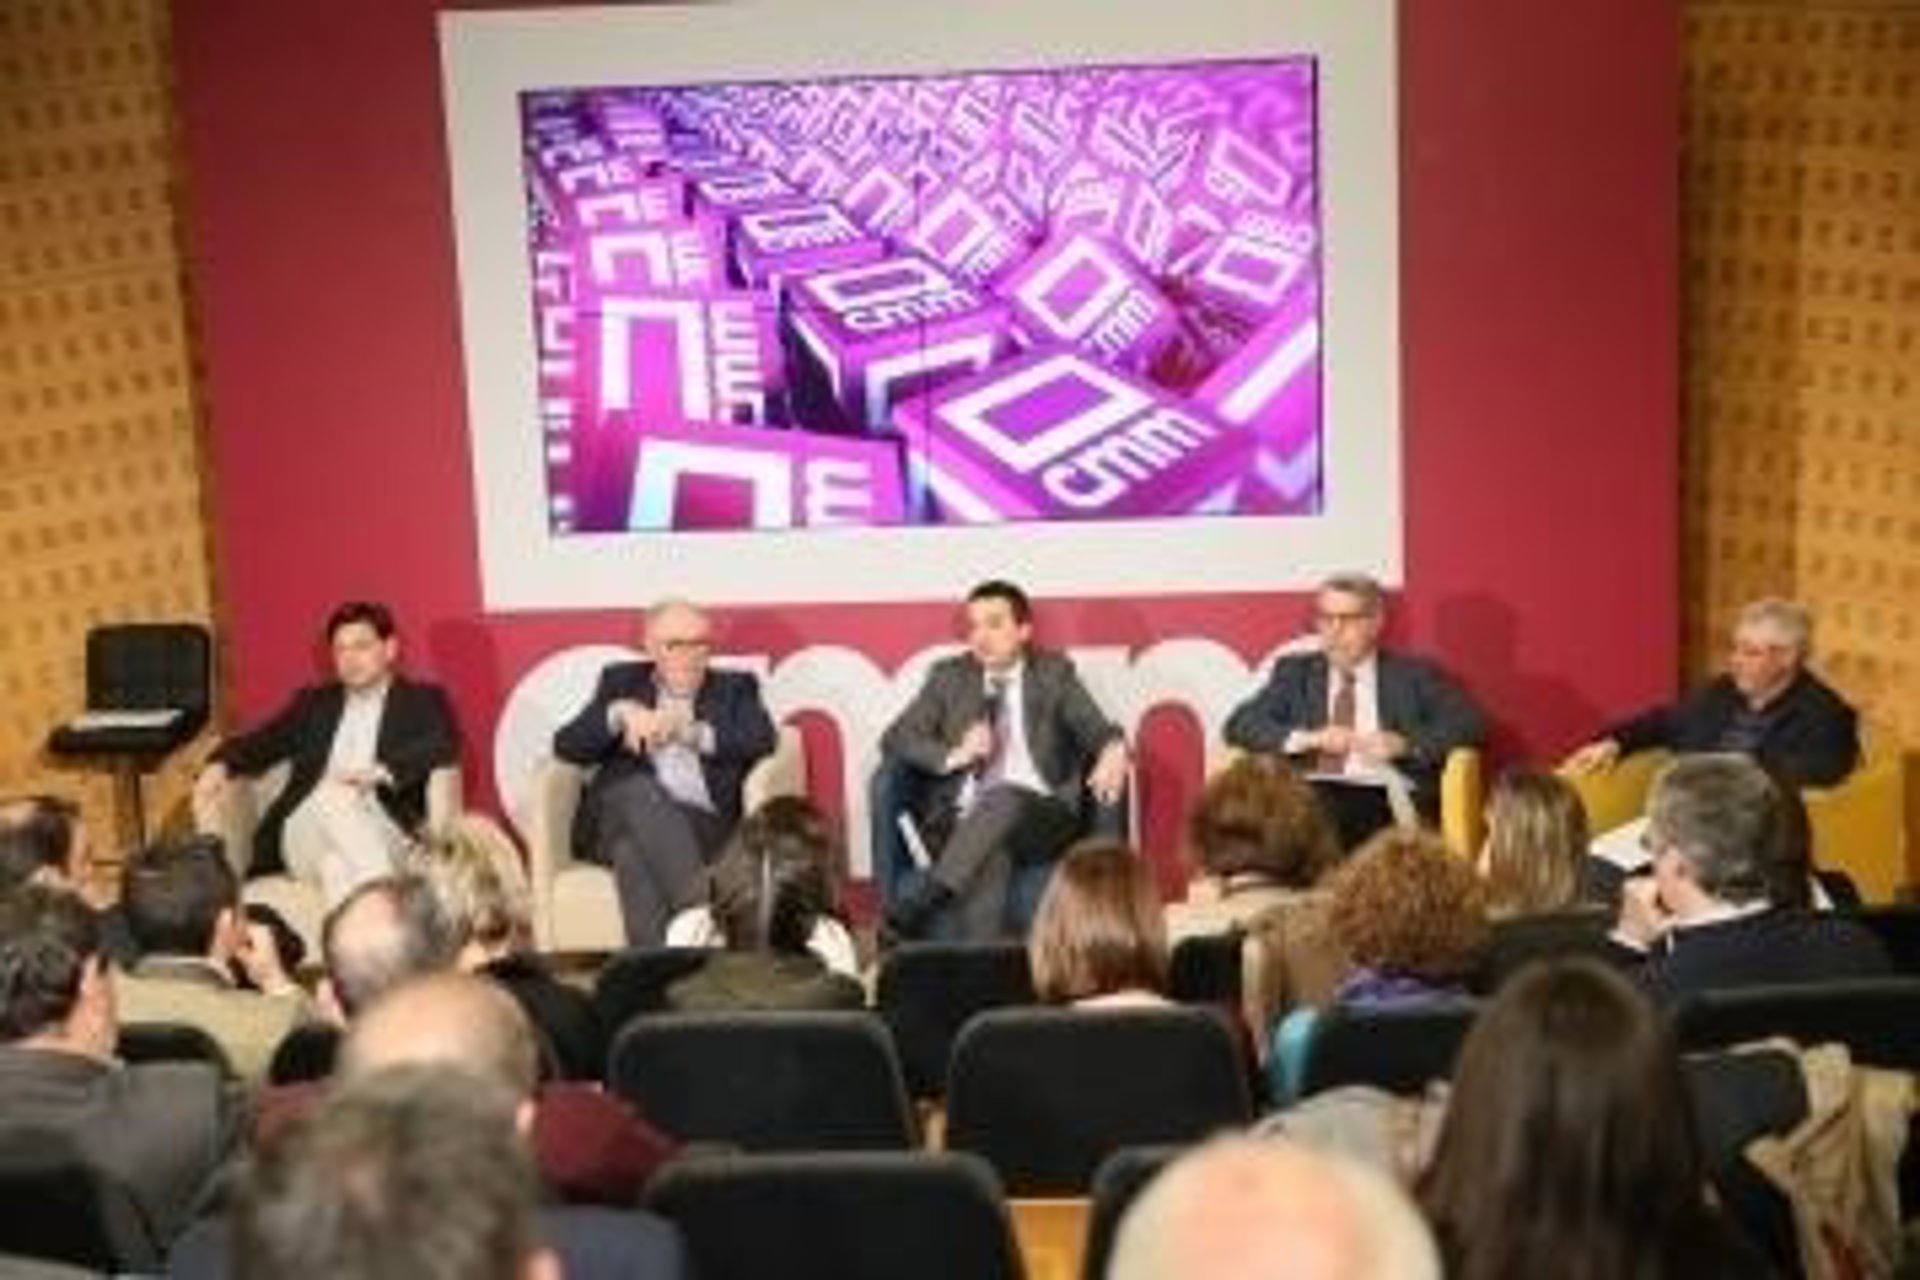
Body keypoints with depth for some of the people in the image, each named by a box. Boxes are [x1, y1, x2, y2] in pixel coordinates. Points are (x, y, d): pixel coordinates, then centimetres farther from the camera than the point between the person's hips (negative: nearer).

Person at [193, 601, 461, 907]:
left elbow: (445, 745, -4)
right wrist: (220, 765, -7)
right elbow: (262, 742, 17)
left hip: (386, 833, -2)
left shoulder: (423, 701, 16)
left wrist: (380, 772, -22)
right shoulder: (314, 702, 28)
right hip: (304, 833, 2)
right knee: (332, 794, -34)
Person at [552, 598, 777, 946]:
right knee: (638, 790, -35)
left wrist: (692, 732, -13)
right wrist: (618, 715, -7)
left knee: (636, 846, -34)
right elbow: (566, 746, 11)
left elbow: (762, 740, 0)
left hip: (704, 825, -1)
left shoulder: (735, 688, 21)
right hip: (618, 820, 1)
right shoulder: (621, 681, 24)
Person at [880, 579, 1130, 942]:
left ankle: (917, 908, -44)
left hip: (1041, 815, 0)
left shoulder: (1054, 673, 15)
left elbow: (1096, 730, 3)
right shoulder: (948, 676, 17)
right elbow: (894, 740, 10)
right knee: (988, 858, -37)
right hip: (961, 822, 0)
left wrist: (1114, 750, -23)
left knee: (1004, 797, -37)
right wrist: (953, 755, -9)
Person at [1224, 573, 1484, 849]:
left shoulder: (1413, 674, 17)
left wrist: (1404, 744, -13)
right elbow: (1239, 725, 8)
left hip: (1386, 796, -2)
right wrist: (1306, 739, -9)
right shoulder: (1294, 672, 21)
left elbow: (1470, 723, 4)